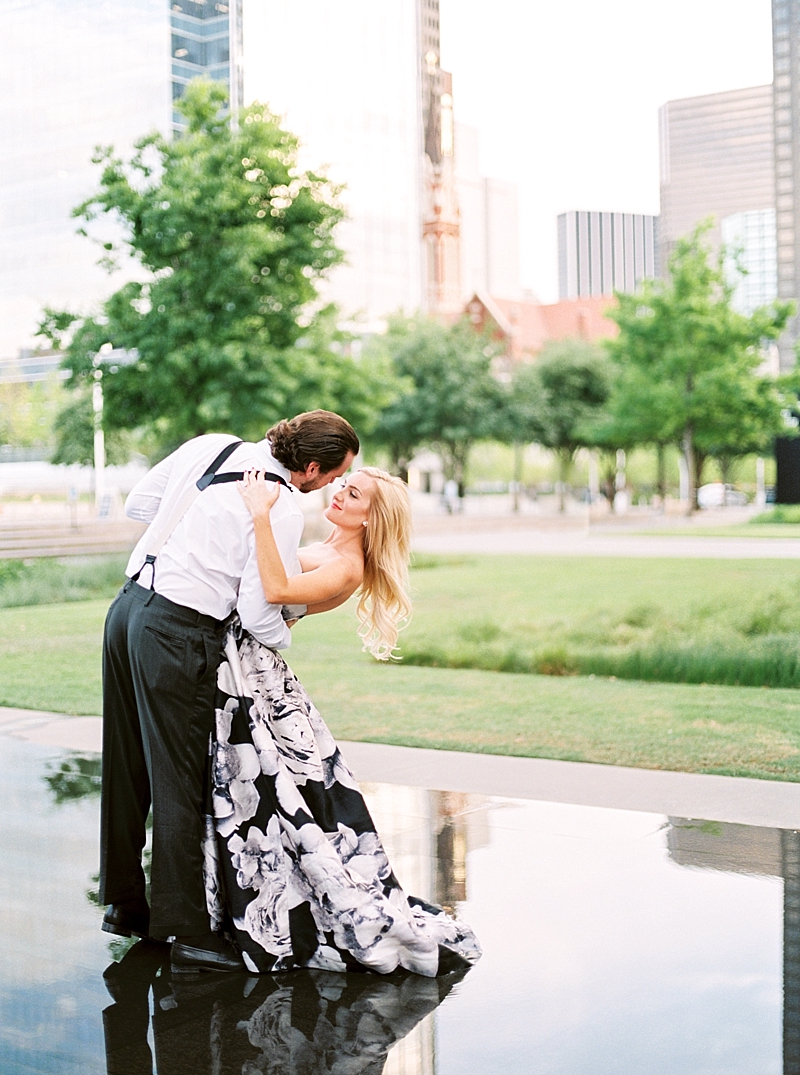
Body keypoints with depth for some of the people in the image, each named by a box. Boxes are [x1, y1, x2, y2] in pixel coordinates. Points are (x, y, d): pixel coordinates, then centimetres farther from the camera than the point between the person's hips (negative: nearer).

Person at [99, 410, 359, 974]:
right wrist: (285, 639, 9)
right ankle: (186, 928, 9)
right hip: (179, 635, -8)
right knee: (178, 781, 0)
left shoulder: (210, 445, 7)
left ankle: (124, 904, 31)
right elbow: (258, 616, -12)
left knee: (127, 768, 17)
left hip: (128, 606, 8)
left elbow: (139, 502, 17)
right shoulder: (284, 511, -13)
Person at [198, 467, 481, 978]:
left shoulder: (347, 567, -13)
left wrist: (262, 514, -28)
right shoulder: (318, 550, 17)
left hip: (255, 674, -9)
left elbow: (277, 590, -28)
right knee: (238, 796, 12)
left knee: (282, 801, -5)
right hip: (235, 669, 9)